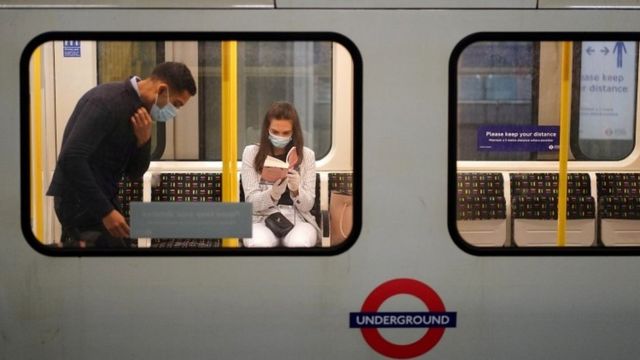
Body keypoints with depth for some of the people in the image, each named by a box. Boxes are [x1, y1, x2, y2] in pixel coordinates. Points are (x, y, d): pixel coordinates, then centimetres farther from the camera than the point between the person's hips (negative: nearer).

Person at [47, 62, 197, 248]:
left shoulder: (137, 109, 8)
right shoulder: (107, 102, -20)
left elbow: (134, 171, 11)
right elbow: (71, 158, -28)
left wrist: (143, 140, -10)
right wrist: (106, 211, -27)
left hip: (100, 199, 9)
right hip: (80, 200, -9)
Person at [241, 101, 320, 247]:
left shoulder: (306, 155, 6)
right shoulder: (251, 153, 3)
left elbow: (307, 206, 3)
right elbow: (252, 202, -2)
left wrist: (296, 190, -20)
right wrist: (273, 193, -24)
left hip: (297, 219, 1)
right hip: (262, 218, 0)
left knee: (300, 244, -35)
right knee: (259, 244, -36)